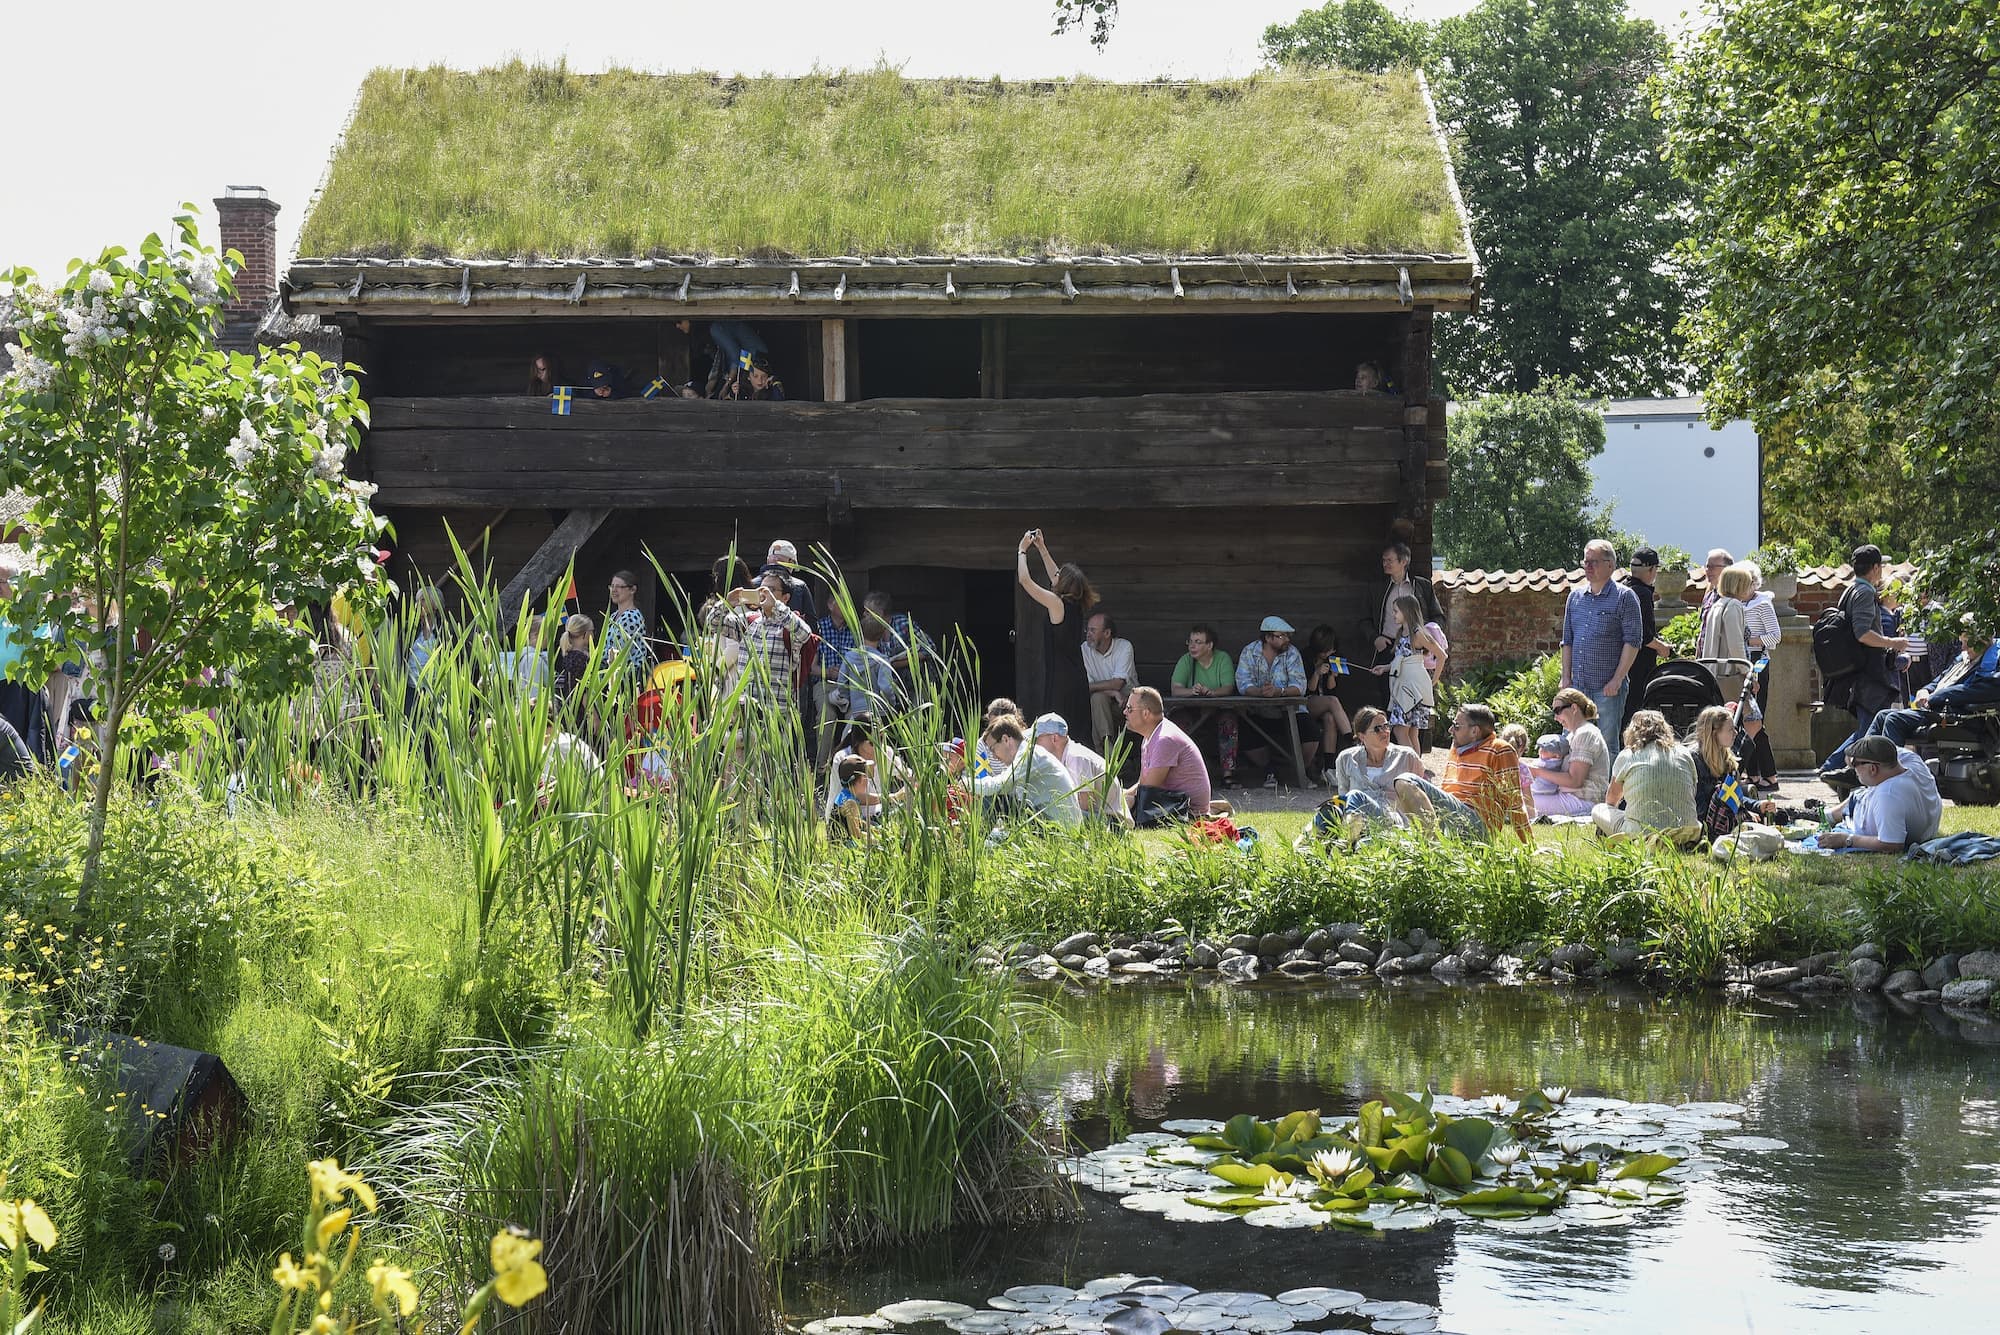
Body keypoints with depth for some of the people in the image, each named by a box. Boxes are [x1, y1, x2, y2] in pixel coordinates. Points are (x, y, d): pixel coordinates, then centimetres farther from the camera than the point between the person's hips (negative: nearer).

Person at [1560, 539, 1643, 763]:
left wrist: (1617, 680, -13)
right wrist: (1566, 677, 8)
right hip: (1577, 685, 5)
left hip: (1608, 687, -5)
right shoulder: (1575, 597, 14)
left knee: (1608, 746, -1)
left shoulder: (1624, 597, -3)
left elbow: (1632, 641, -7)